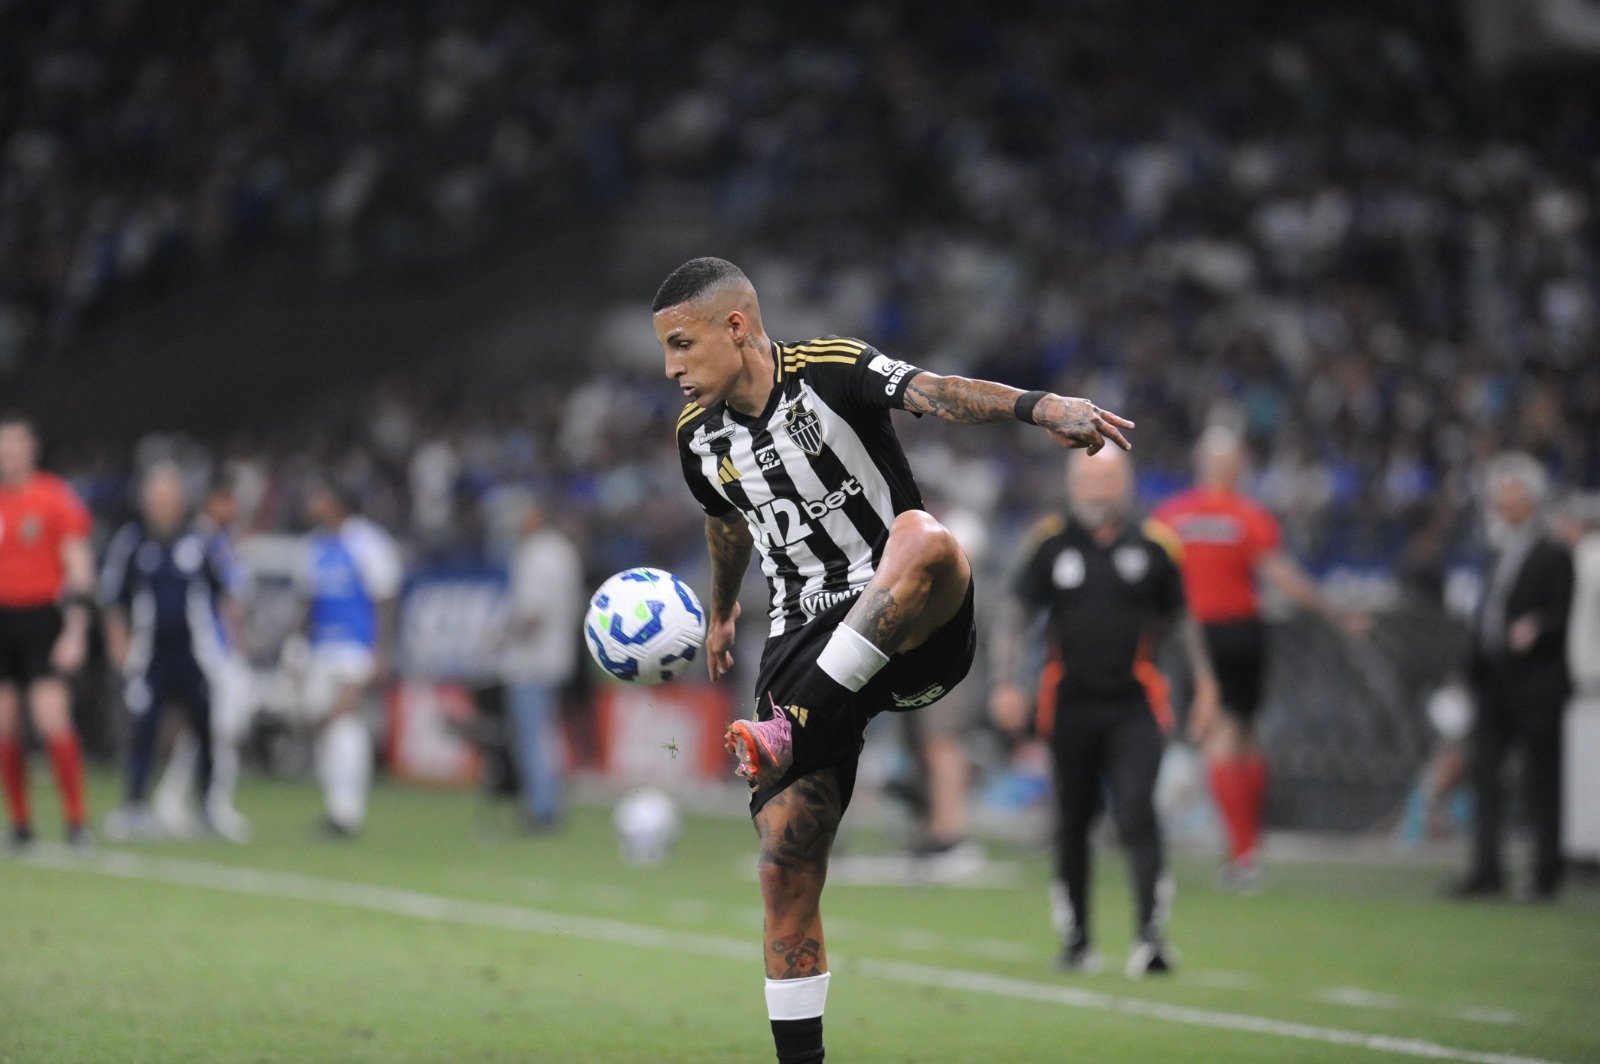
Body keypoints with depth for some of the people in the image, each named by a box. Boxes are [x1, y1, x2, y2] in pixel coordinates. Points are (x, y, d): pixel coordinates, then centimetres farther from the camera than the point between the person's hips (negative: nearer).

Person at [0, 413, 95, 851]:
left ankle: (77, 819, -8)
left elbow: (79, 569, -4)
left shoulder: (57, 498, -3)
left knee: (52, 717, -14)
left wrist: (75, 631, -12)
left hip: (43, 619, -4)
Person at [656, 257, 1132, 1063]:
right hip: (807, 641, 5)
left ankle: (789, 732, -36)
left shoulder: (829, 373, -10)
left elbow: (933, 392, -29)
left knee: (924, 540, -40)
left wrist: (1039, 407, -47)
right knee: (786, 867, -4)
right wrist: (720, 614, 47)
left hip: (910, 630, -5)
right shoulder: (700, 437, 7)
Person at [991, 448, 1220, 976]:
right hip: (1070, 705, 1)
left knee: (1136, 812, -16)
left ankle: (1151, 932, -16)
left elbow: (1180, 616, 15)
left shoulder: (1152, 546, 3)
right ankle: (1075, 938, 23)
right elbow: (1014, 615, 5)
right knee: (1073, 823, 10)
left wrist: (1203, 680, 11)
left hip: (1133, 706, -1)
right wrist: (1004, 682, -5)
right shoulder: (1052, 544, 2)